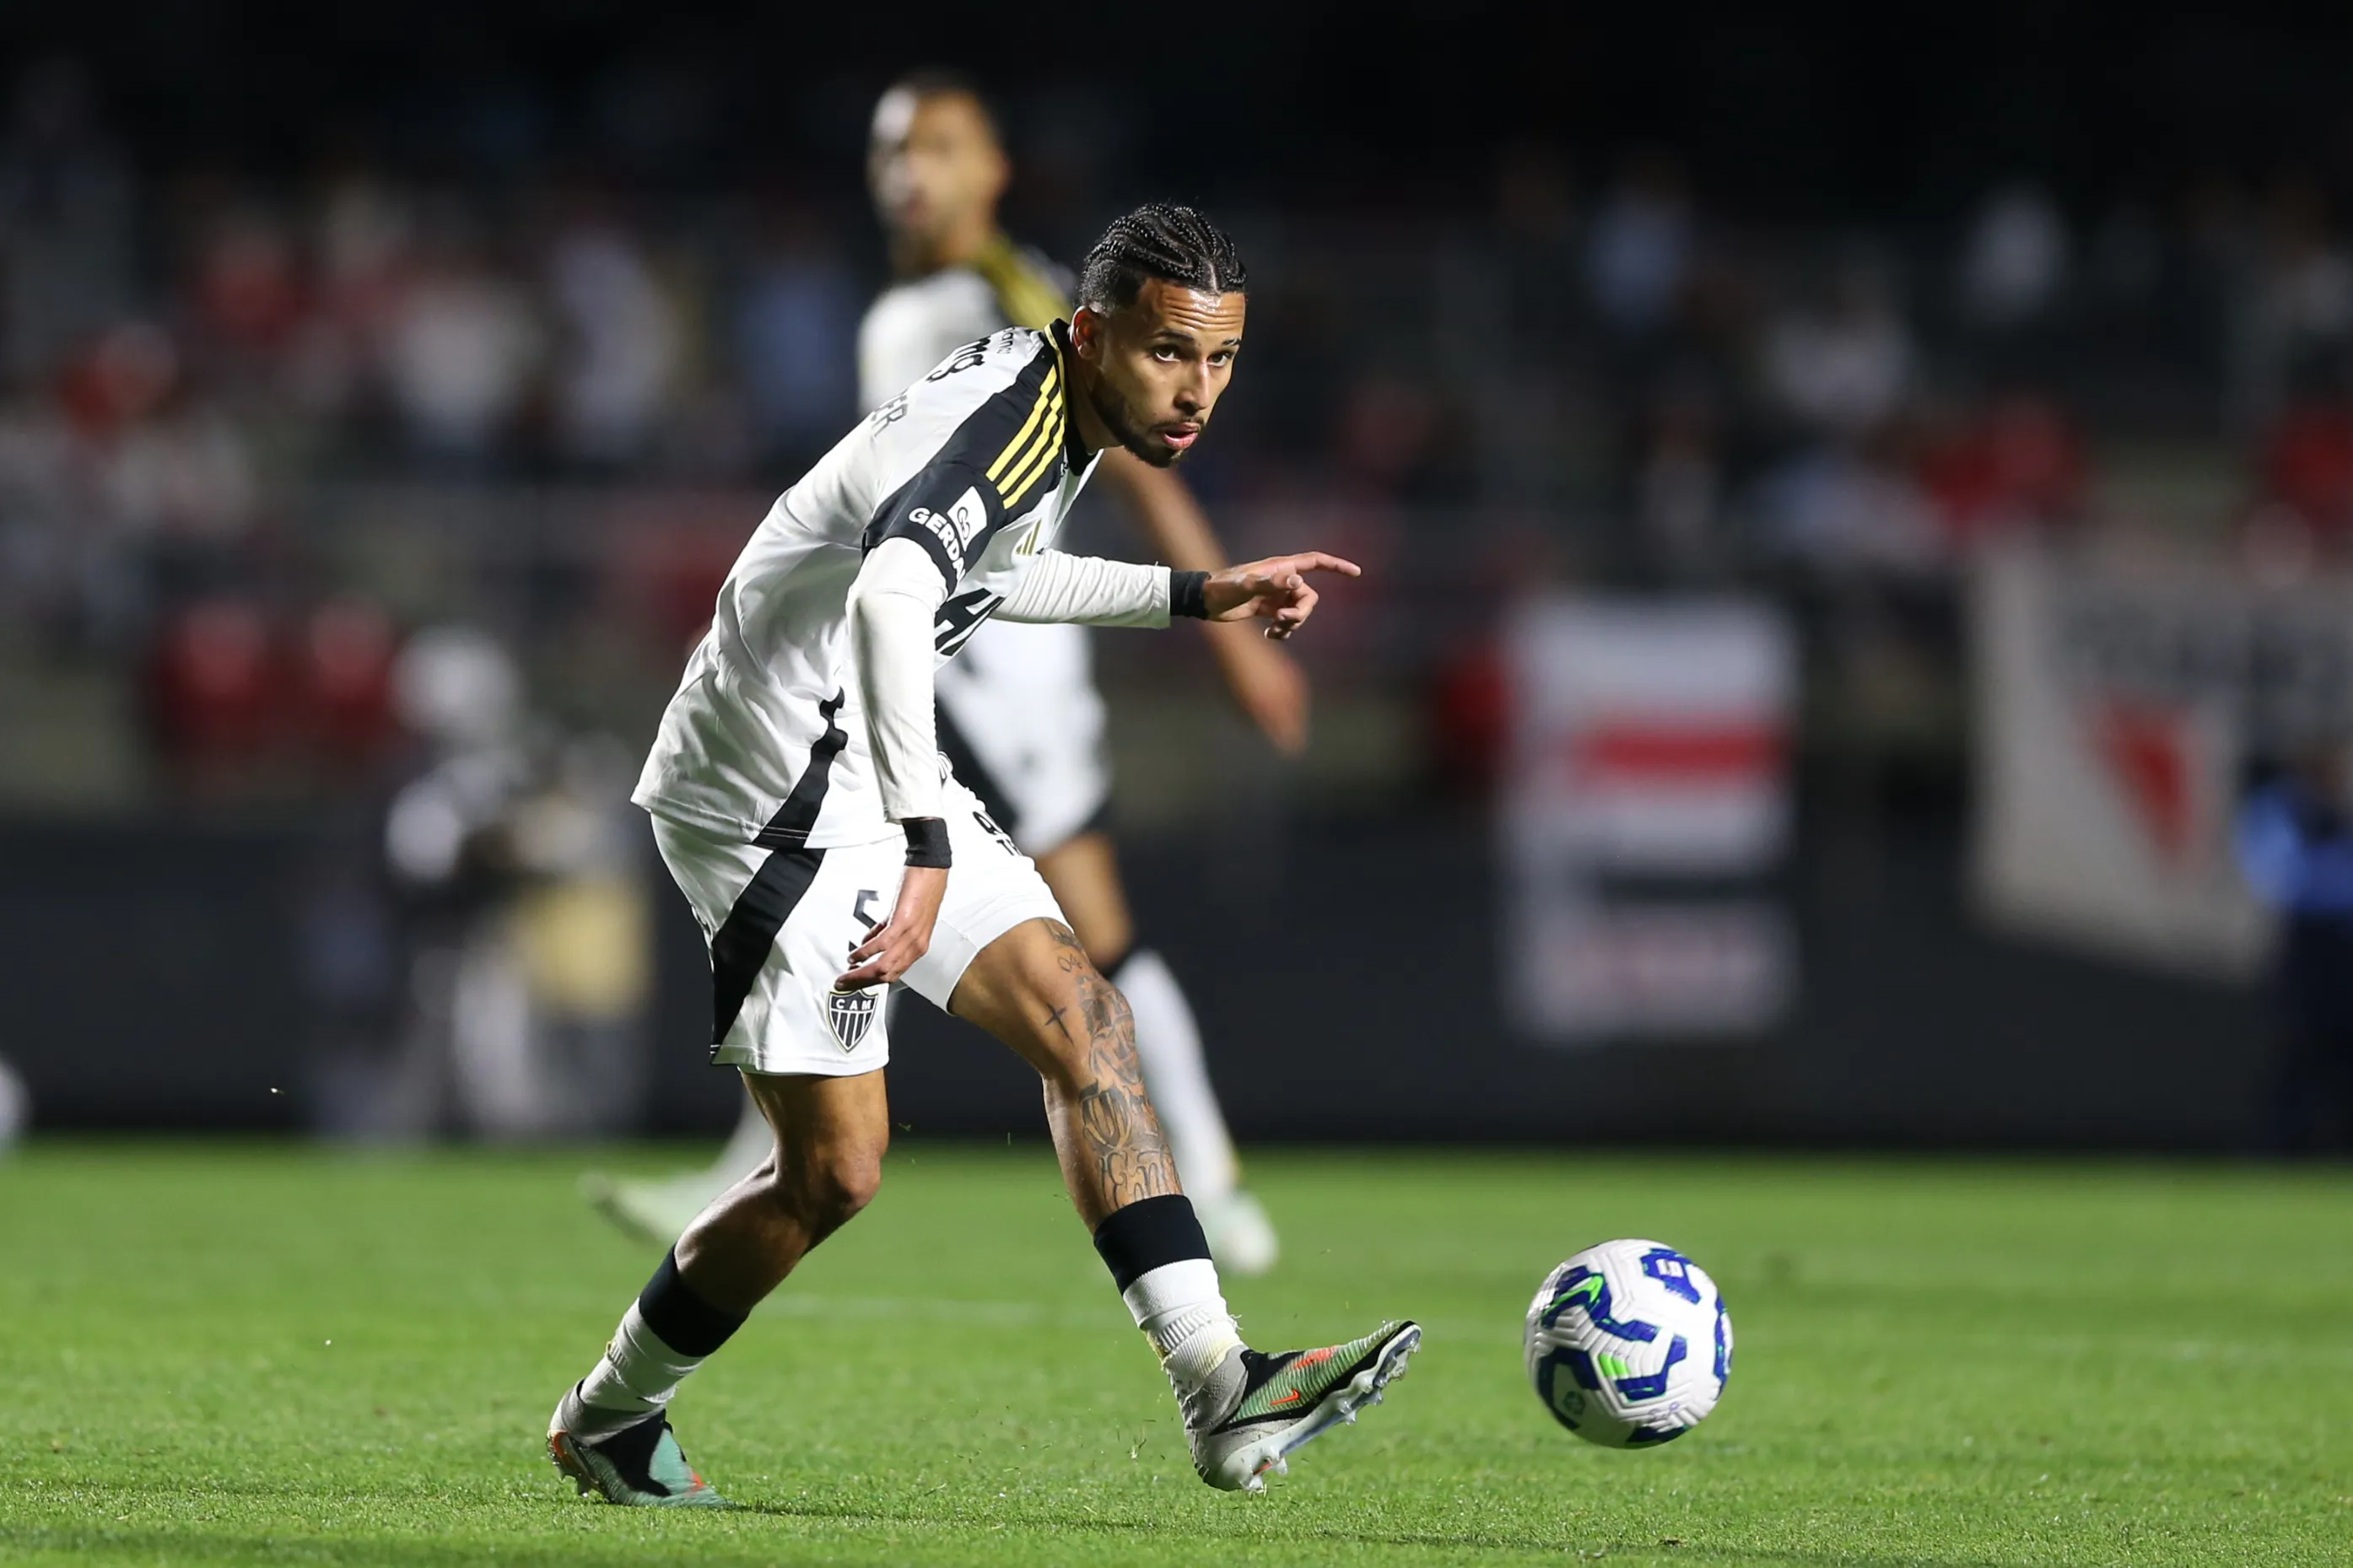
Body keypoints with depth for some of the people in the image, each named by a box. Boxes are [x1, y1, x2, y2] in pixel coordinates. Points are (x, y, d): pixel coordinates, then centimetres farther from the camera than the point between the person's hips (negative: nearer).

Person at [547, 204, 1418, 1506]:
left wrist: (1197, 598, 27)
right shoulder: (1011, 418, -24)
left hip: (873, 774, 10)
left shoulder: (1050, 410, 8)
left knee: (1080, 1018, 1)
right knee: (835, 1165, -6)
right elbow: (890, 597, -43)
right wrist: (928, 849, -46)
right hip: (779, 799, -10)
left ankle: (1222, 1396, -4)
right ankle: (608, 1419, 15)